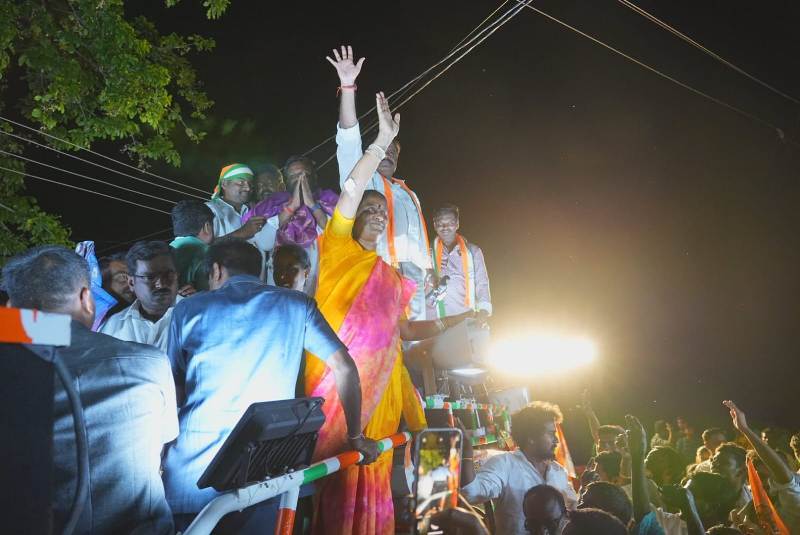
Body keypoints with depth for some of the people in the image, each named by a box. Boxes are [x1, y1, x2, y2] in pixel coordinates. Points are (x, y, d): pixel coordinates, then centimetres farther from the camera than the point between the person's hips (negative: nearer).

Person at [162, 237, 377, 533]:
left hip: (193, 469, 0)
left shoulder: (188, 309, 5)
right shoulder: (297, 305, 6)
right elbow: (344, 368, 3)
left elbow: (172, 391, 8)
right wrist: (355, 437, 12)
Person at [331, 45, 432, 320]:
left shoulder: (410, 194, 31)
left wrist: (428, 270, 14)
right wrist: (348, 86, -10)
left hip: (413, 271, 6)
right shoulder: (363, 181, 13)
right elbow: (350, 140, -2)